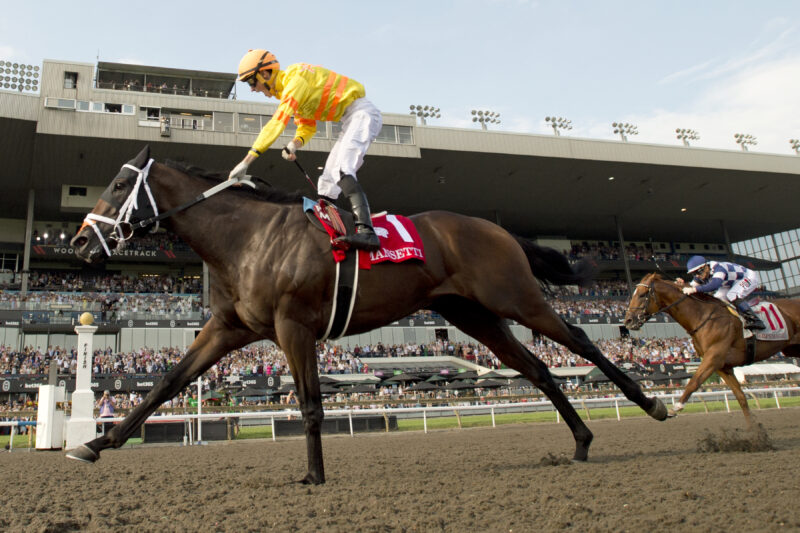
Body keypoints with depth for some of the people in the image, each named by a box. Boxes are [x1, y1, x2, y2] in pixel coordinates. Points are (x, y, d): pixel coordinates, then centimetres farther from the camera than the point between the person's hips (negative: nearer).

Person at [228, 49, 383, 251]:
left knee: (342, 170, -28)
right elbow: (307, 128, 20)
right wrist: (294, 144, -5)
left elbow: (276, 123, -25)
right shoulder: (288, 91, 16)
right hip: (352, 120, 10)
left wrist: (246, 161, -28)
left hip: (362, 113, -10)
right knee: (328, 180, 6)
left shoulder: (295, 79, -16)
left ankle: (366, 231, -40)